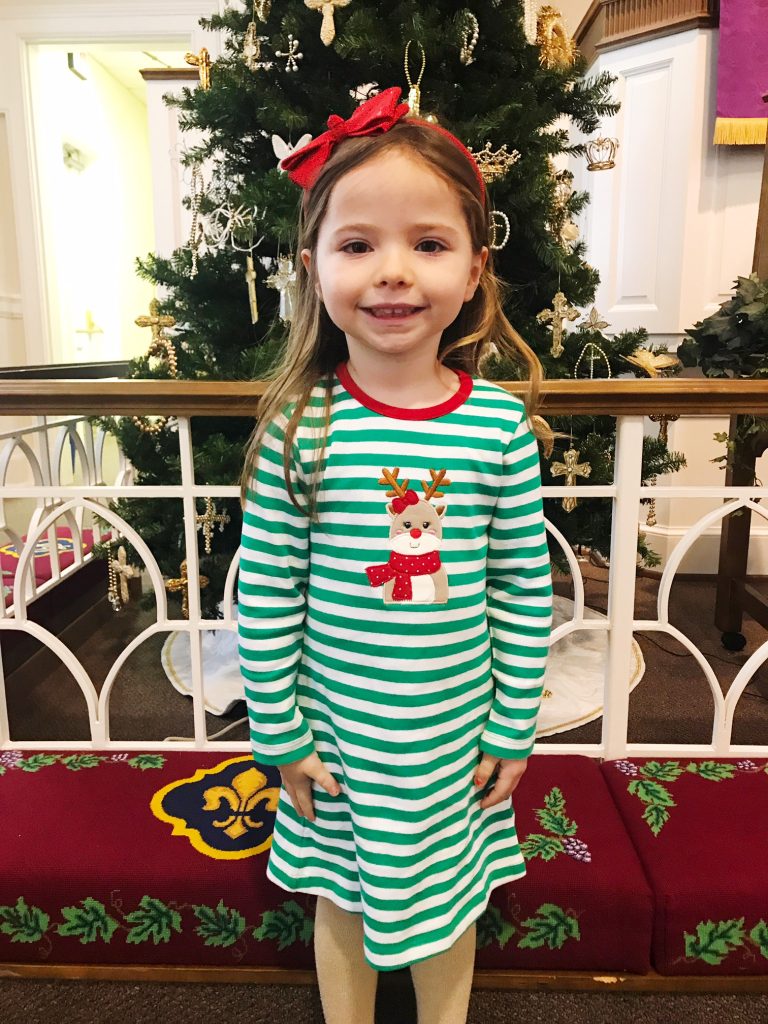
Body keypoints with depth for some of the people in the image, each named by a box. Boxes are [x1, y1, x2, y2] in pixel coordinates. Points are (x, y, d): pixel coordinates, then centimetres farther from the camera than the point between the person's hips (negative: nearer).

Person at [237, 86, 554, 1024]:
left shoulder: (501, 423, -12)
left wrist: (513, 731, 0)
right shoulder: (297, 425, -15)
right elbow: (265, 598, -9)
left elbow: (526, 591, -5)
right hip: (337, 731, 0)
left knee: (448, 895, 24)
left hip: (458, 734, 1)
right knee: (343, 899, 24)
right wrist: (279, 736, -3)